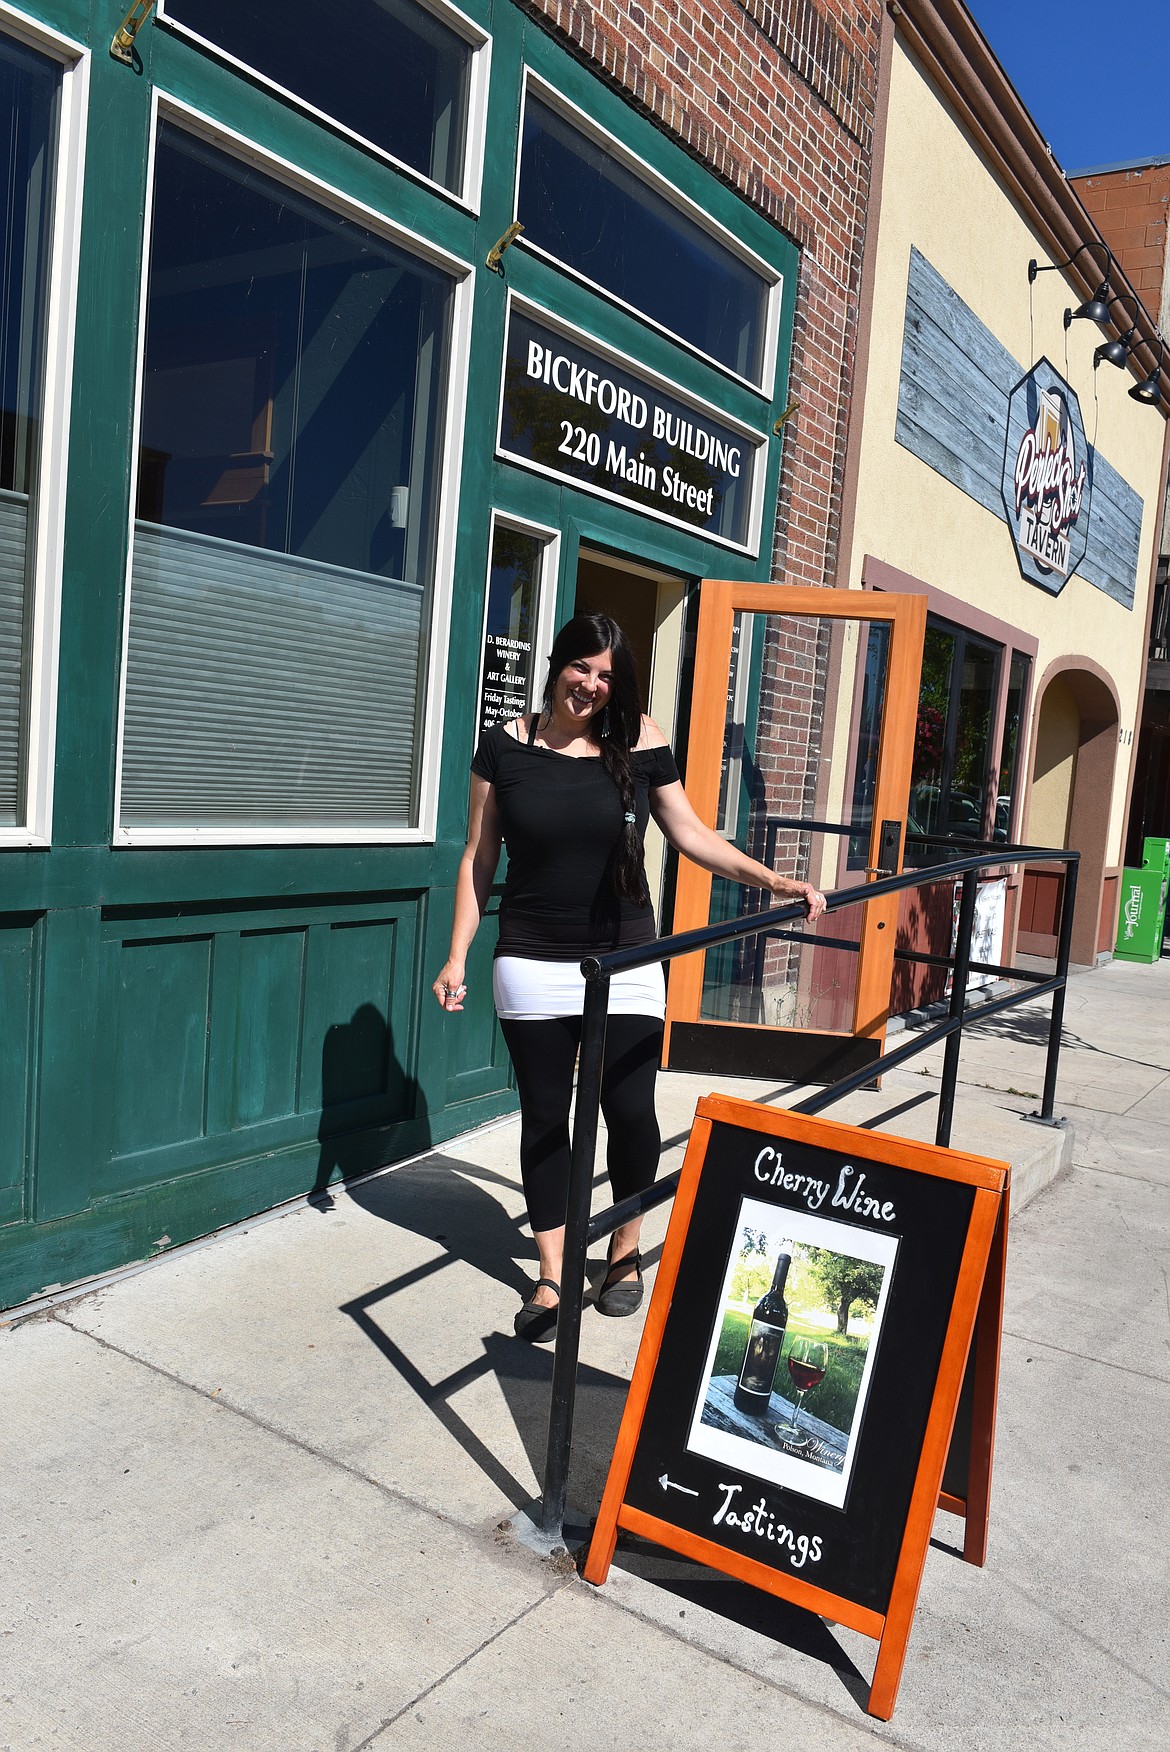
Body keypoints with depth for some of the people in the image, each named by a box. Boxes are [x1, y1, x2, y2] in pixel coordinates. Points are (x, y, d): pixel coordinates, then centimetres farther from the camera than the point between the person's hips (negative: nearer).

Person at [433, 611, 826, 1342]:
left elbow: (691, 835, 5)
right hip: (533, 966, 0)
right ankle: (552, 1277, 23)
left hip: (626, 965, 0)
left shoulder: (639, 744, -1)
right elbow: (479, 859, 3)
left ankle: (627, 1250, 27)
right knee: (545, 1118, 8)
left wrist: (773, 880, -3)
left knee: (631, 1111, 0)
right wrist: (458, 956, 1)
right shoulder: (507, 746, -1)